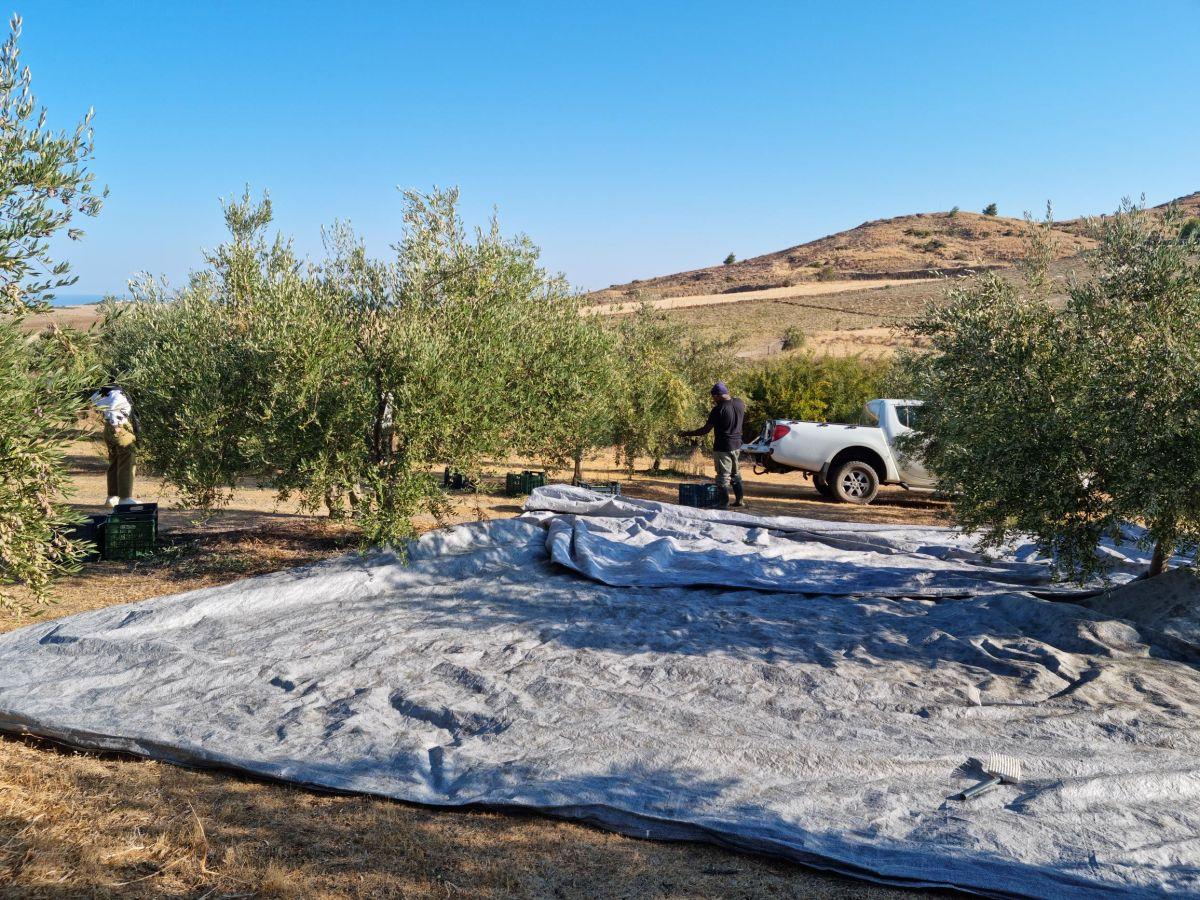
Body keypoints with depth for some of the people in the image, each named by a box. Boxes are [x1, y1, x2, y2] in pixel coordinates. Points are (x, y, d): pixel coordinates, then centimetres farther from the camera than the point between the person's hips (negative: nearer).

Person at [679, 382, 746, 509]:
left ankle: (723, 504, 4)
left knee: (723, 476, 0)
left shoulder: (719, 409, -19)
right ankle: (739, 500, 28)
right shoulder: (739, 403, 1)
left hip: (723, 447, -7)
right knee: (735, 473, 21)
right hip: (737, 445, 7)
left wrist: (687, 434, -5)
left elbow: (705, 430, -16)